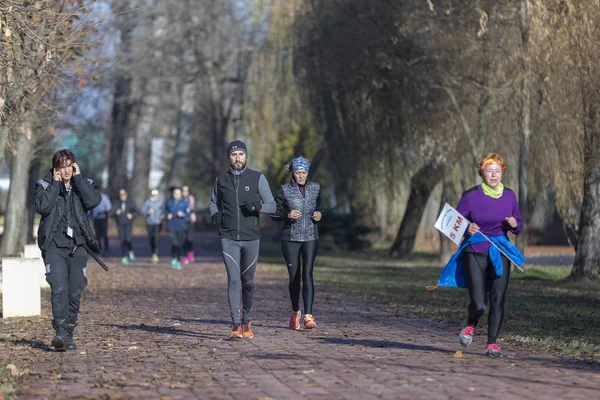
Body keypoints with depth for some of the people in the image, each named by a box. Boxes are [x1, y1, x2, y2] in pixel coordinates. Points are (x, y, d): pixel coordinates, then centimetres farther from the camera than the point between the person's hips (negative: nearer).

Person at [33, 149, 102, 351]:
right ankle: (60, 333, -23)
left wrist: (78, 177, -8)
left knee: (75, 291, 4)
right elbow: (42, 206, -15)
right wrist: (55, 183, -10)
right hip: (54, 245, -3)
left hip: (77, 246, 3)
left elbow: (94, 201, -11)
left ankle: (68, 334, 15)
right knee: (59, 289, -18)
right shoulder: (44, 185, 4)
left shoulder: (82, 183, 10)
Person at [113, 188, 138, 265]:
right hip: (120, 225, 1)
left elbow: (136, 212, 9)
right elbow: (113, 214, 4)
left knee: (127, 239, -18)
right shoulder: (117, 203, 6)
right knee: (122, 241, -5)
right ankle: (124, 257, 0)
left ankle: (131, 252, 10)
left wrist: (132, 215, -10)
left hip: (128, 224, -1)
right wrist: (116, 213, -17)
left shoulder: (130, 203, 4)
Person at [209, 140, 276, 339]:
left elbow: (272, 205, 3)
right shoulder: (221, 179, 8)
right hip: (228, 238, 0)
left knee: (248, 282, 7)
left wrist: (258, 206, -18)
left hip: (251, 238, 0)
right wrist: (214, 214, 3)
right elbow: (214, 202, 25)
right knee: (233, 280, -12)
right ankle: (236, 325, -15)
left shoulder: (258, 178, 3)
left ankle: (246, 321, 26)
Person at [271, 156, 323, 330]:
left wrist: (318, 214, 0)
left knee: (307, 274, -13)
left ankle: (308, 316, -19)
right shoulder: (284, 190, -2)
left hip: (310, 237, 1)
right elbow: (274, 213, 1)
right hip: (290, 238, -1)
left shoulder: (315, 188, 5)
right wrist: (288, 215, -18)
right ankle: (295, 312, 27)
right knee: (294, 277, 4)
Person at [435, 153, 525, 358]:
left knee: (497, 300, -3)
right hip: (475, 253, -3)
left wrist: (514, 225, -10)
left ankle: (492, 343, 10)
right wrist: (467, 229, -23)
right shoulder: (471, 196, -6)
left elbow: (518, 226, 14)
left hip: (500, 253, 3)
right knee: (479, 304, -10)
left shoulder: (509, 196, 5)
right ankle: (471, 326, 24)